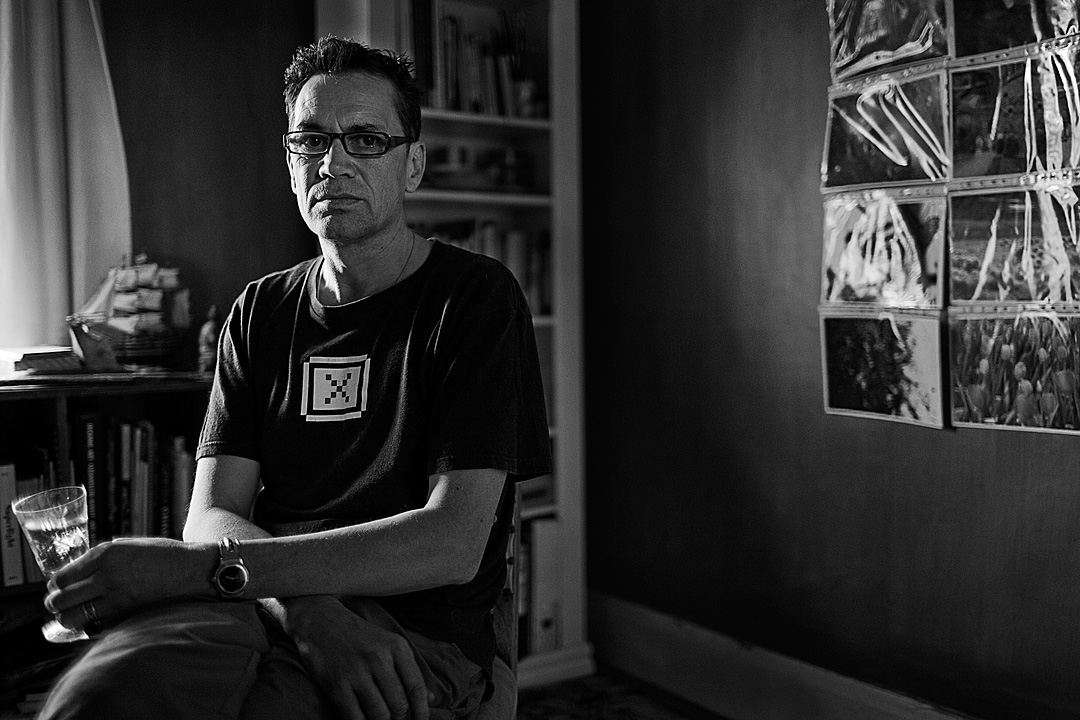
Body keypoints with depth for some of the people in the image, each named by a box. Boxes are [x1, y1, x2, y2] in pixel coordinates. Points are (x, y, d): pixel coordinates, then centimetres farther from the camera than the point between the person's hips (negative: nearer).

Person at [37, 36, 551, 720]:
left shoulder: (476, 296, 0)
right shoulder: (260, 312, 16)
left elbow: (453, 544, -12)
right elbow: (213, 513, 6)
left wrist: (200, 567, -19)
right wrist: (307, 609, -19)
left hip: (415, 630, -3)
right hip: (262, 606, 4)